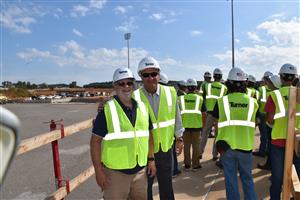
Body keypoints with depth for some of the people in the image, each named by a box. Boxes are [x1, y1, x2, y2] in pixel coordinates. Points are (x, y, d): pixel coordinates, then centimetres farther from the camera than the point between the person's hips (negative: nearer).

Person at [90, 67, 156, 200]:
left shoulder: (143, 107, 4)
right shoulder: (107, 110, -11)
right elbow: (95, 141, -10)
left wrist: (151, 159, 8)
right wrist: (98, 171, -12)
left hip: (140, 170, 5)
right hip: (115, 171, -4)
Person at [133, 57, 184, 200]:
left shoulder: (170, 92, -6)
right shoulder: (135, 96, -15)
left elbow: (176, 117, 3)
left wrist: (179, 138, 9)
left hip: (166, 147, 2)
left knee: (166, 184, 21)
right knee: (145, 186, 18)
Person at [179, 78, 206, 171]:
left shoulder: (181, 98, 1)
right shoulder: (200, 98, 0)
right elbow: (204, 113, 0)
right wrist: (203, 124, 12)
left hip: (185, 125, 1)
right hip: (196, 125, -1)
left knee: (186, 145, 13)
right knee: (196, 146, 12)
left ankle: (187, 164, 22)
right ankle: (195, 165, 21)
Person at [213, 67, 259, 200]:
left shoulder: (222, 101, -7)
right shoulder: (252, 102, -3)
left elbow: (215, 116, 8)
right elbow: (255, 121, 7)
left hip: (227, 146, -1)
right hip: (246, 146, 1)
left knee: (230, 178, 11)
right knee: (247, 178, 18)